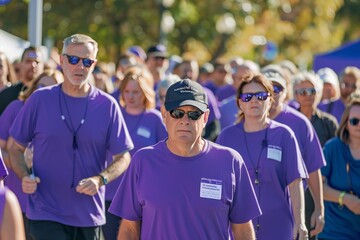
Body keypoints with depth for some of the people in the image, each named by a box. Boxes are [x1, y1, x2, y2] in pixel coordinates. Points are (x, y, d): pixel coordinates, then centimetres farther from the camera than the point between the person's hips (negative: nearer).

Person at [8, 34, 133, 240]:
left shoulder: (107, 105, 3)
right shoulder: (40, 100, 1)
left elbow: (123, 157, 4)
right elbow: (16, 149, 8)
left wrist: (100, 179, -15)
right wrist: (25, 176, -12)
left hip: (90, 215, 2)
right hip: (45, 215, -2)